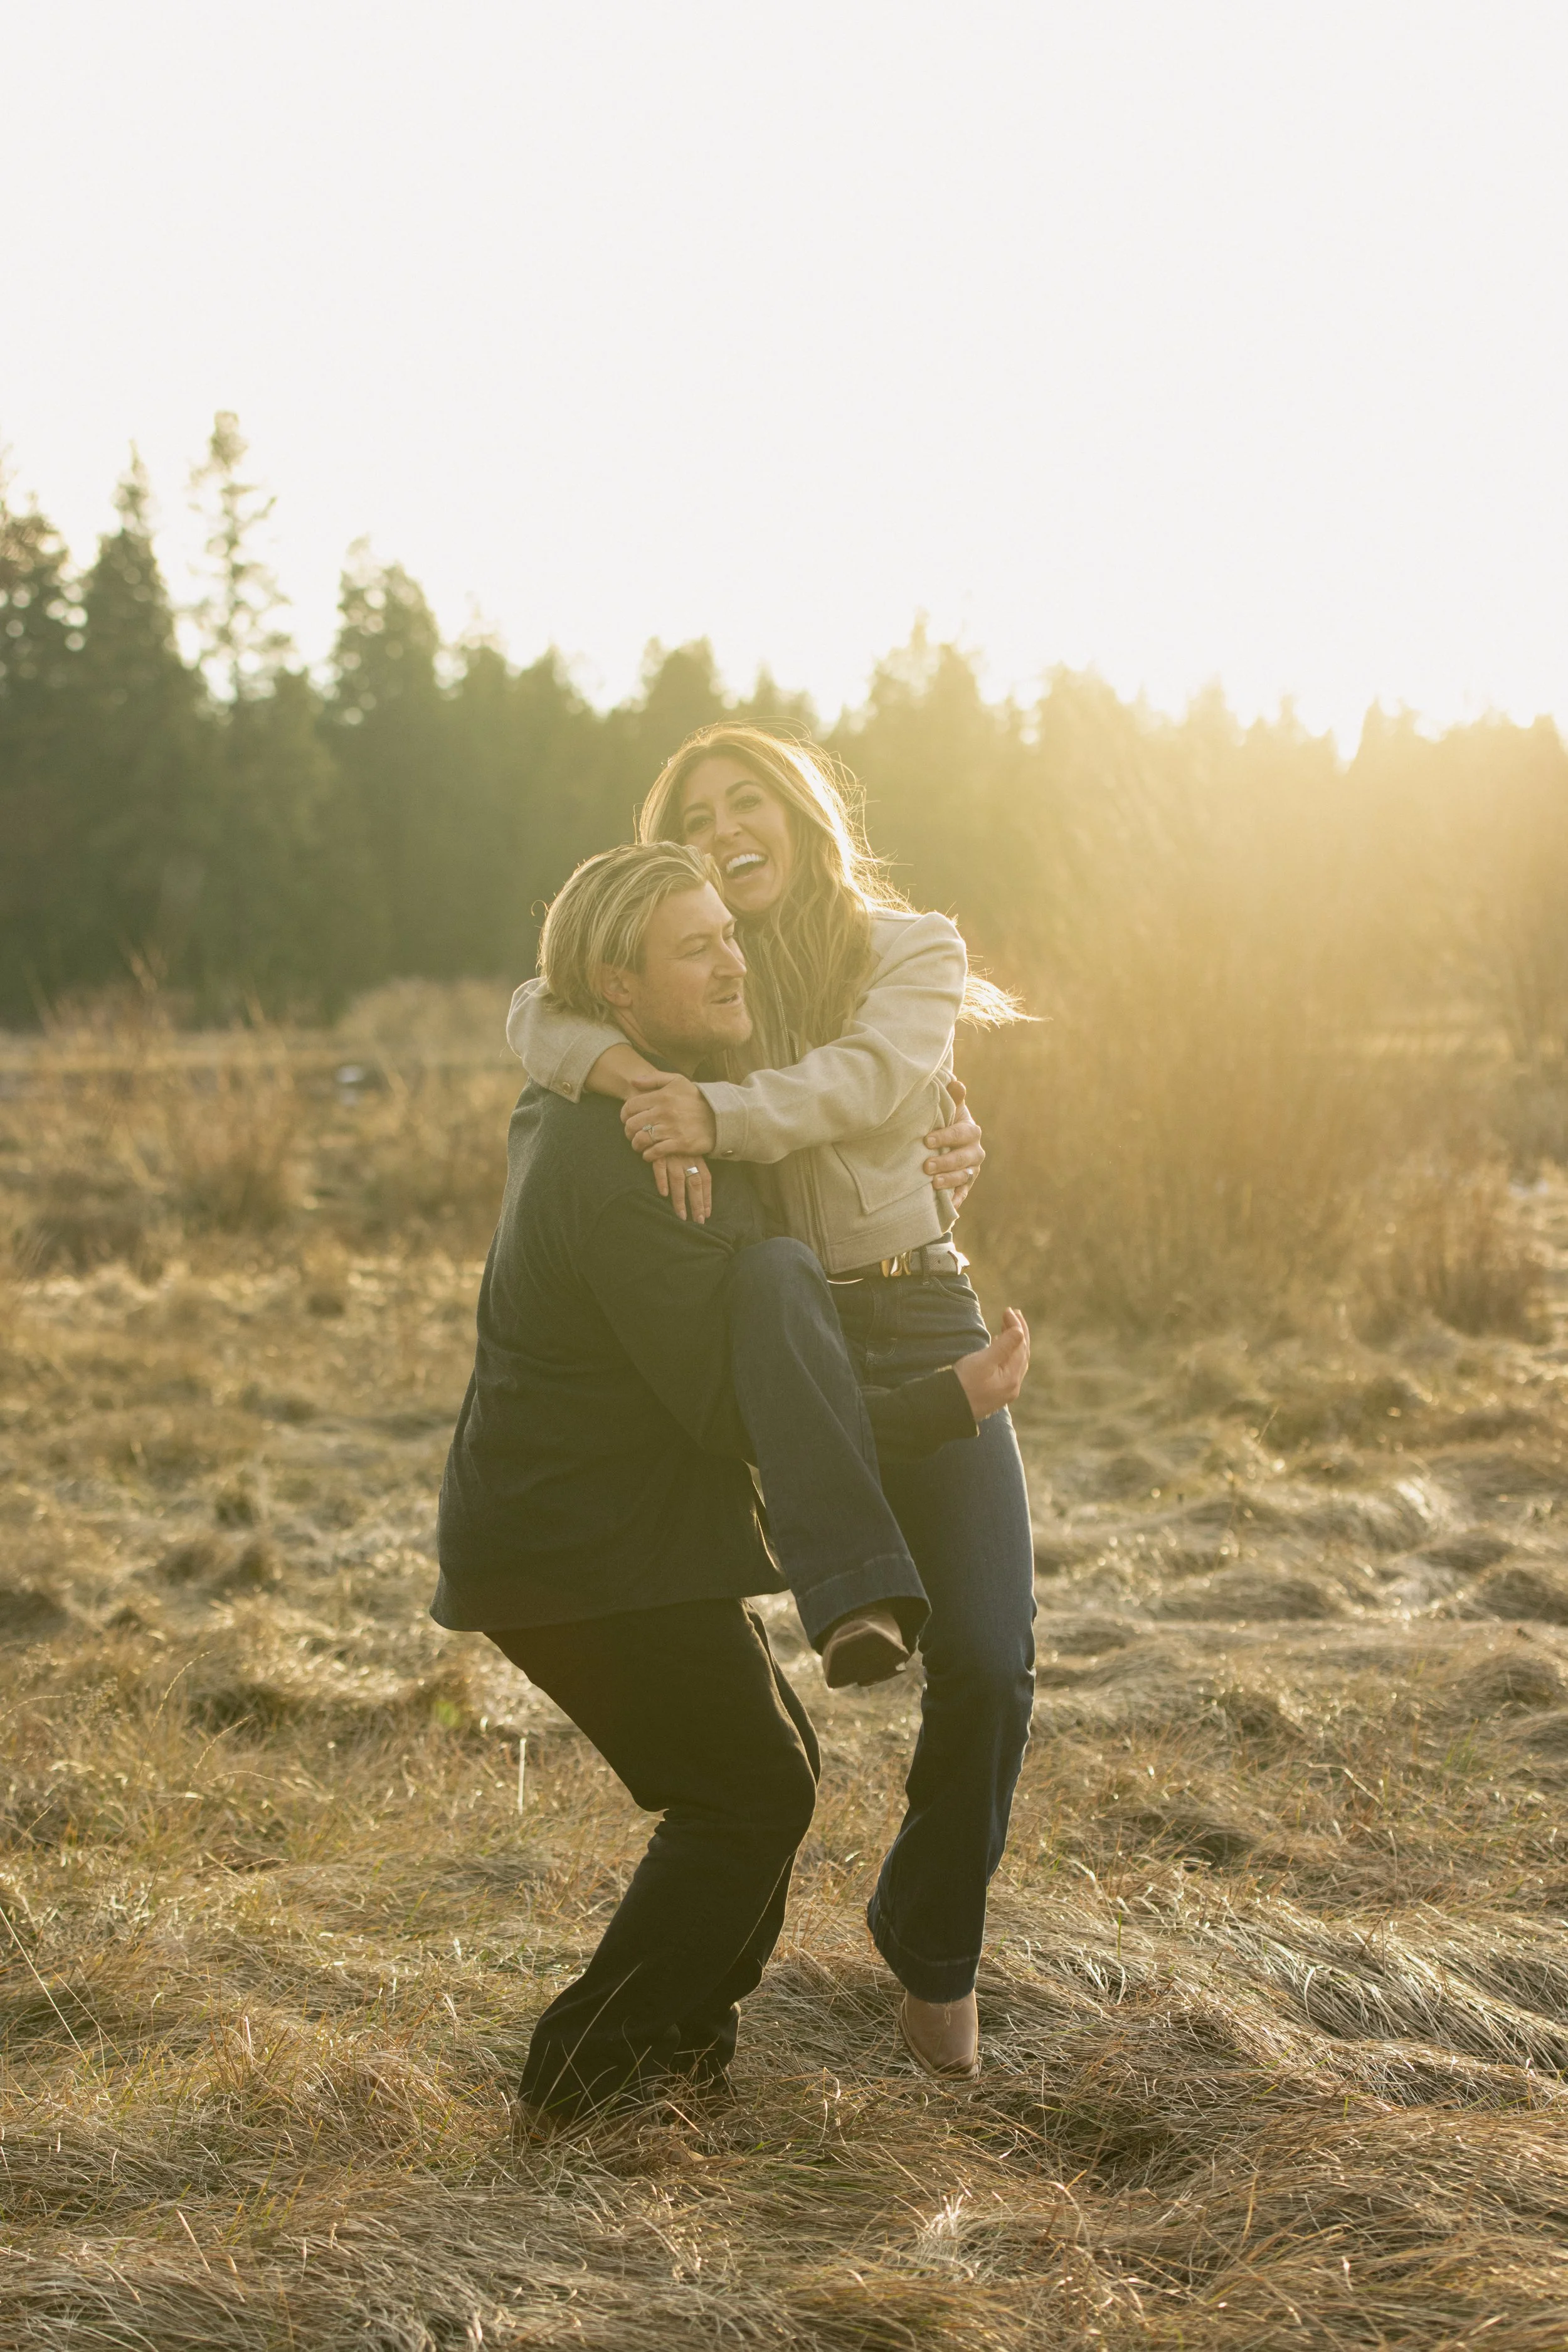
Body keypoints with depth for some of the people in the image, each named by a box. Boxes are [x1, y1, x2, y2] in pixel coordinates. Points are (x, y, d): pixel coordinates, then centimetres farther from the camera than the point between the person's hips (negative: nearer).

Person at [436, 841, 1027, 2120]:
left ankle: (678, 2025, 29)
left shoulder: (574, 1108, 8)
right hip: (590, 1551, -10)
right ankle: (594, 2061, 10)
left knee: (773, 1754, 19)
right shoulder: (622, 1170, -25)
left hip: (579, 1522, 10)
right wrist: (953, 1401, -20)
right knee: (751, 1791, 2)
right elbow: (739, 1409, -24)